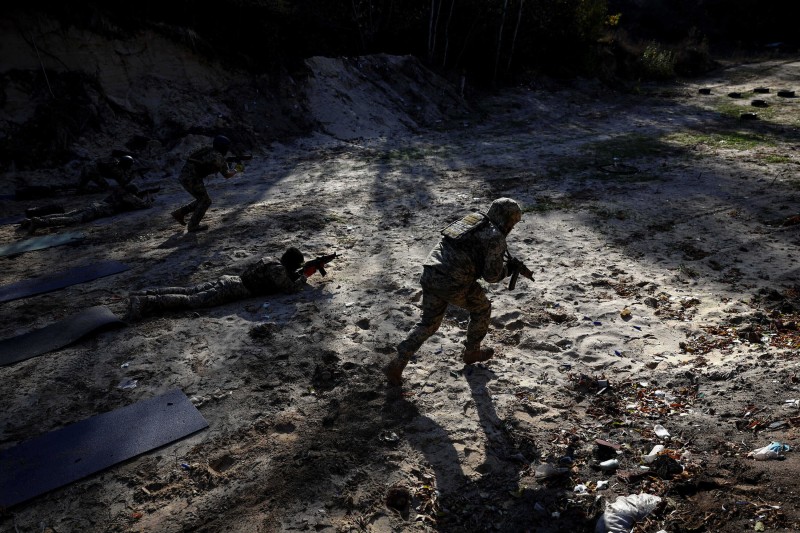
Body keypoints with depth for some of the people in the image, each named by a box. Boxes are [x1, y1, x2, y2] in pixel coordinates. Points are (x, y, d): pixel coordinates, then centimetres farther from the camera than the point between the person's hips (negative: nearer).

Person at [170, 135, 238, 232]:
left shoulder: (210, 150, 15)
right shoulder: (218, 157, -9)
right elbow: (227, 175, -3)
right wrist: (233, 172, 18)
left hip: (184, 176, 9)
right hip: (191, 178, -9)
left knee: (202, 200, 19)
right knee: (205, 201, 3)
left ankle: (179, 213, 19)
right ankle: (193, 225, 7)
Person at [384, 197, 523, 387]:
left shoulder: (472, 219, 20)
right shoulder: (496, 238, -4)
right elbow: (491, 275, -6)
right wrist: (507, 269, 16)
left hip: (430, 275, 7)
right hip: (454, 285, -7)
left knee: (428, 323, 19)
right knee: (482, 309, 22)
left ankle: (397, 365, 12)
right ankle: (471, 352, 38)